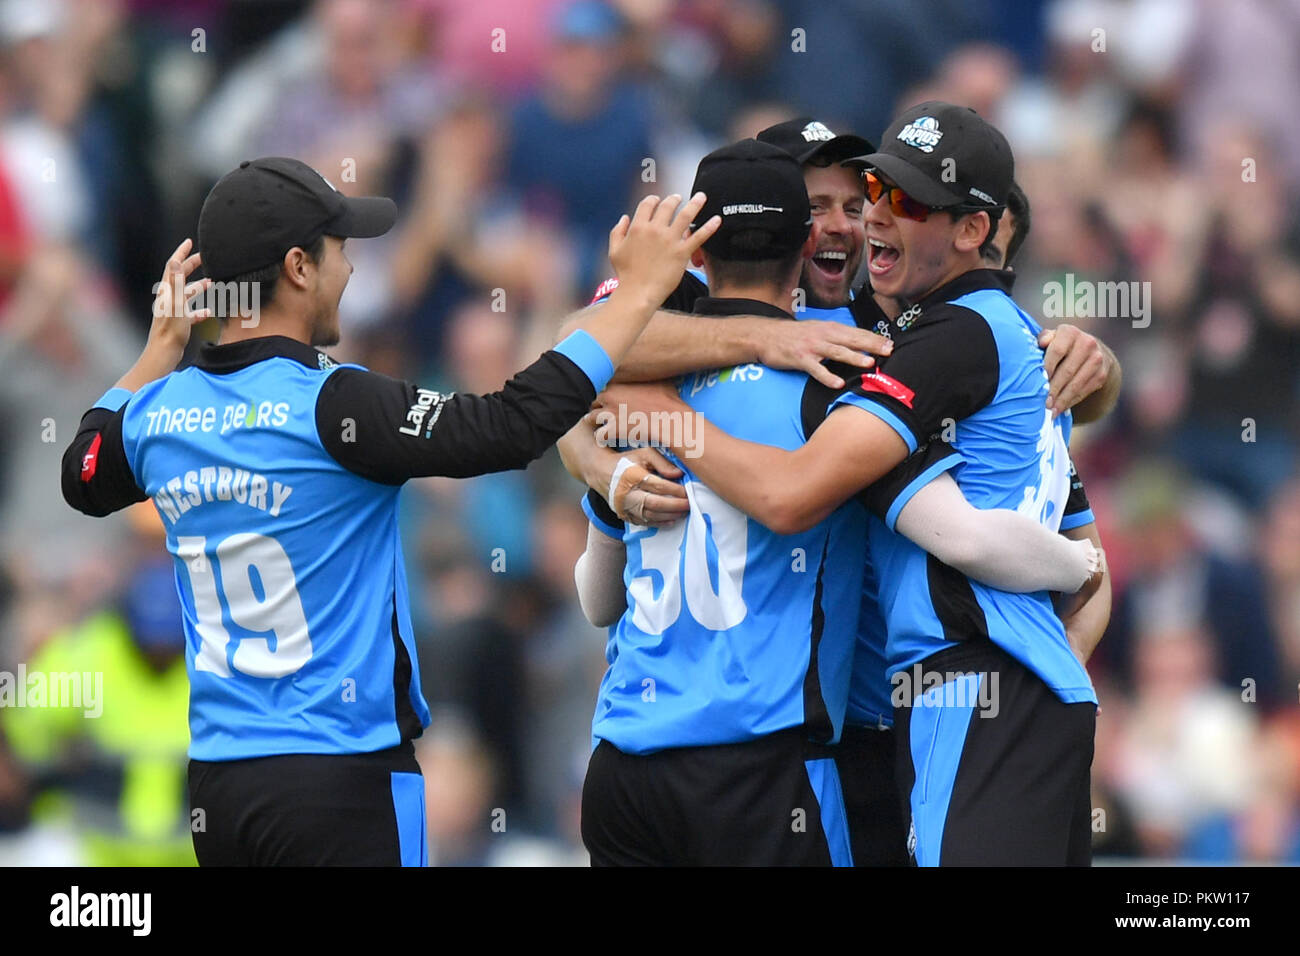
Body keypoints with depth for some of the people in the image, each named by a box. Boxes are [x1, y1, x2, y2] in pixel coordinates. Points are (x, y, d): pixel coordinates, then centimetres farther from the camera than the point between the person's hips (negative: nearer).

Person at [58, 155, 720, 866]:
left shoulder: (156, 413, 4)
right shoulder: (330, 406, -16)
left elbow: (82, 477, 28)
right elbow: (516, 425, -21)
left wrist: (160, 349, 35)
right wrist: (638, 291, -13)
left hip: (215, 780, 7)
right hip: (343, 779, -7)